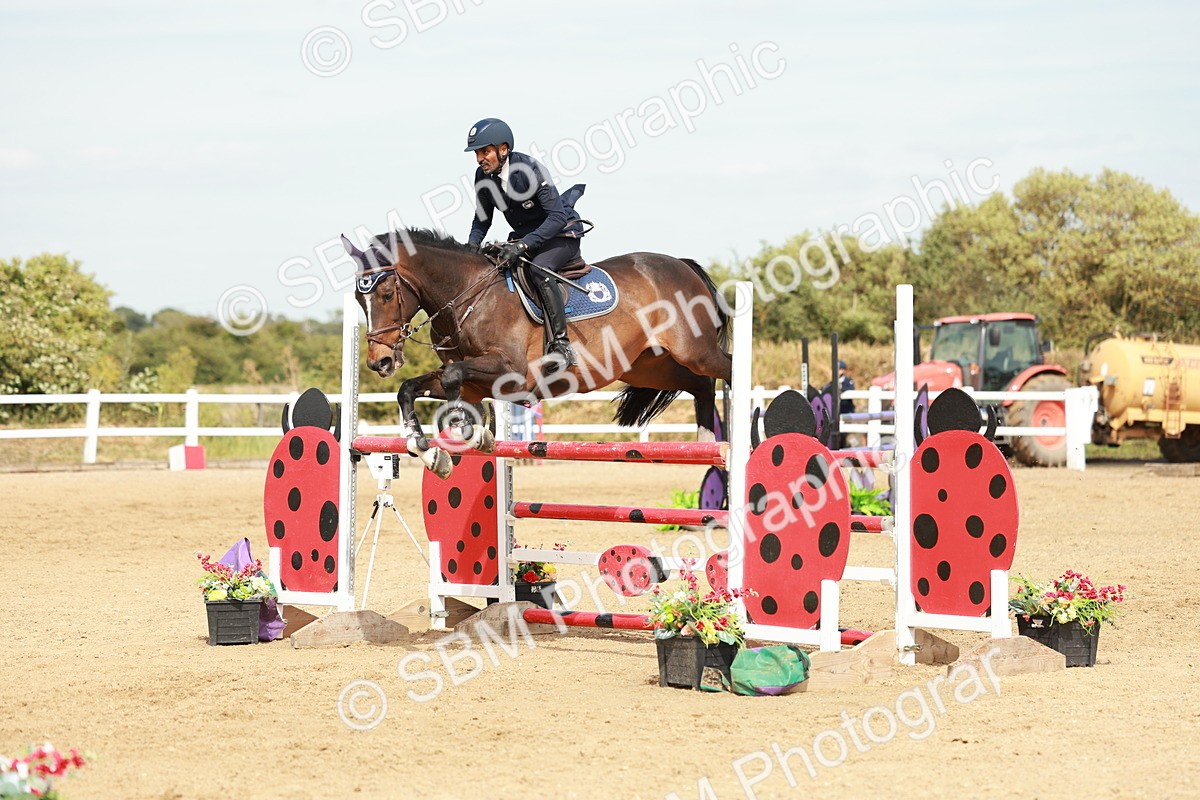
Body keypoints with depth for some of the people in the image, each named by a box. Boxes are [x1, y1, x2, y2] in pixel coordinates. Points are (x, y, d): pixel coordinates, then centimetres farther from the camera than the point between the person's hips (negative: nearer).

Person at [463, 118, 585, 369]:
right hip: (524, 237, 8)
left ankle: (560, 344, -35)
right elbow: (482, 220, 8)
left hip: (561, 235, -8)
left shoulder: (530, 169, -26)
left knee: (539, 269, -35)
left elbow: (557, 217, -29)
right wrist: (471, 248, -13)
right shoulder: (484, 176, -6)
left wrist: (522, 246, -38)